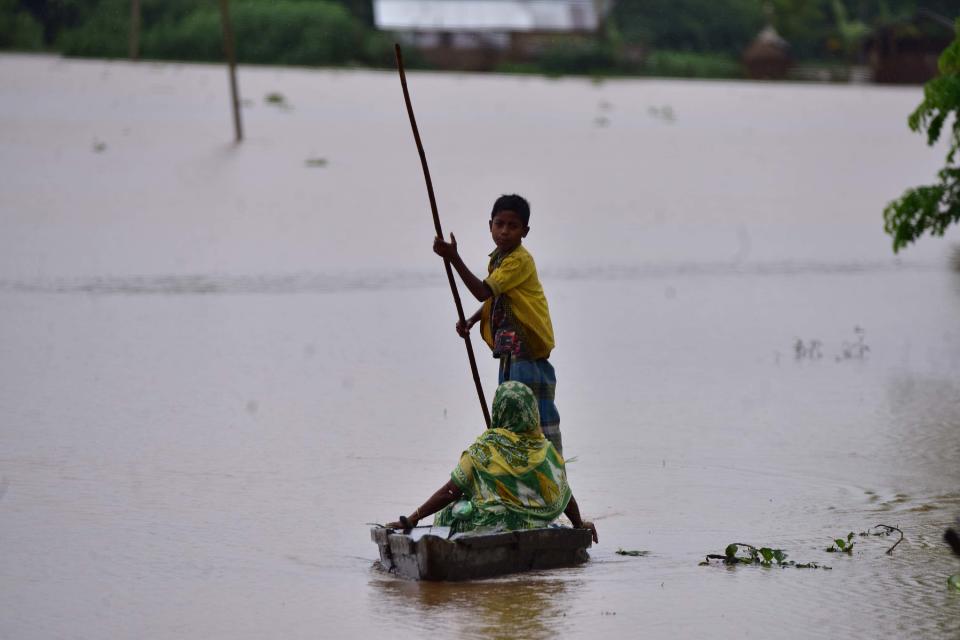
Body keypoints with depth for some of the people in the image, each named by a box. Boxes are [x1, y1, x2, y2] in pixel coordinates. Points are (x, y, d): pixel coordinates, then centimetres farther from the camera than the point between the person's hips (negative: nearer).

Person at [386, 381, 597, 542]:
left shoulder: (484, 449, -12)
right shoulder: (546, 450, -2)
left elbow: (450, 492, -12)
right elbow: (564, 495, 8)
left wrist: (411, 520, -6)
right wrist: (579, 524, 27)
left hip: (493, 530, -4)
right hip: (536, 526, 5)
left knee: (449, 514, 20)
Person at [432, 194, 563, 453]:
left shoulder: (520, 260, -18)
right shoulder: (497, 257, 11)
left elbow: (483, 291, -27)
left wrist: (454, 258, -31)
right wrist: (471, 321, 7)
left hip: (528, 348, -10)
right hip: (509, 347, 10)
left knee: (539, 416, -10)